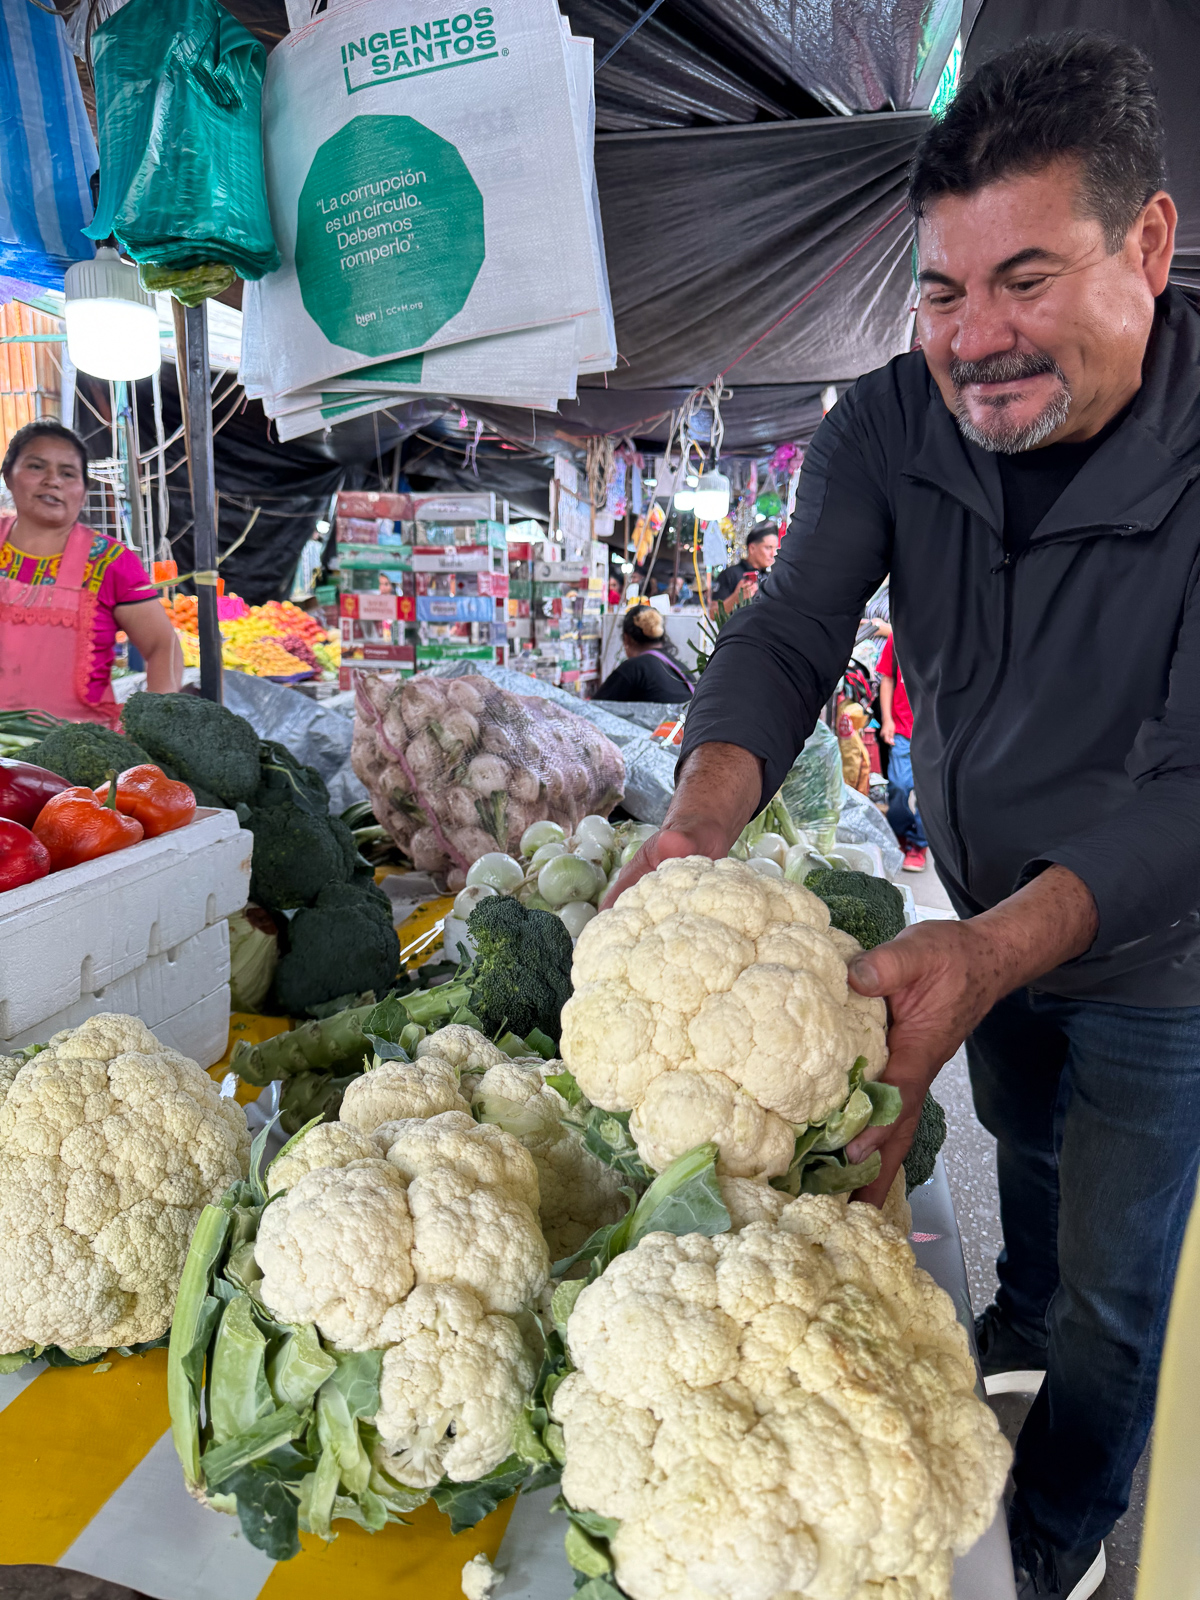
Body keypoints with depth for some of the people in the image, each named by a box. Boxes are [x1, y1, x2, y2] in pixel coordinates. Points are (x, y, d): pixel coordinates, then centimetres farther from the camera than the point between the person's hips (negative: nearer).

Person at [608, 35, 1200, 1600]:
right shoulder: (888, 428, -16)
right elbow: (788, 636, -21)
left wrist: (991, 953, -50)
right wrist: (703, 816, -42)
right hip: (988, 918, 4)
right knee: (1027, 1150, 30)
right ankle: (1021, 1326, 62)